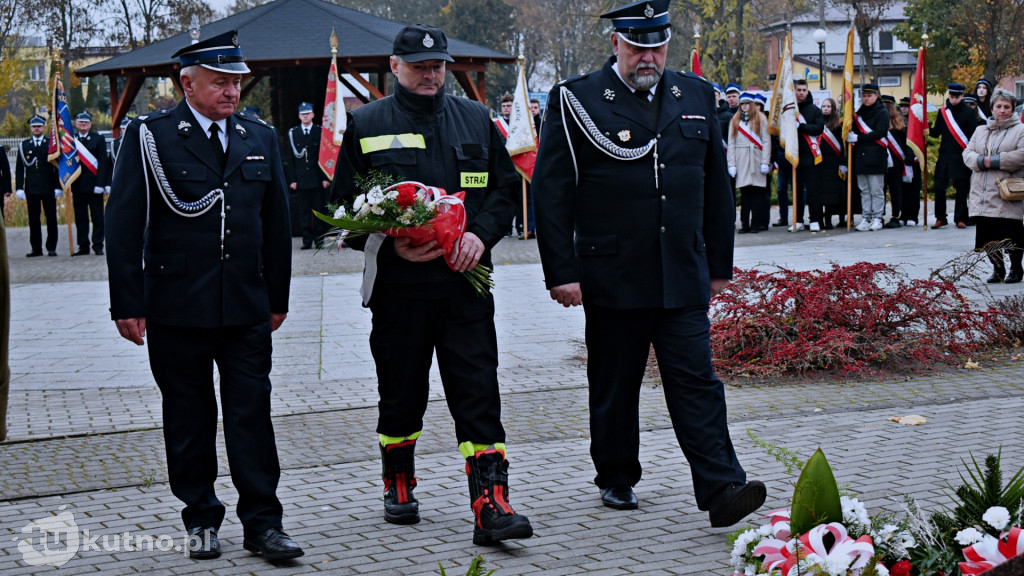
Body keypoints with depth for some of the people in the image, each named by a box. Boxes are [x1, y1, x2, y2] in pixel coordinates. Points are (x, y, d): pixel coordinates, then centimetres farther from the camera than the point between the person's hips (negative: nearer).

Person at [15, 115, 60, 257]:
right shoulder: (24, 145, 9)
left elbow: (58, 165, 1)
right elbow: (19, 168, 7)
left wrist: (58, 186, -6)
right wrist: (19, 187, -1)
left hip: (48, 188, -2)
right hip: (31, 189, 2)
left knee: (51, 218, 1)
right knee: (33, 220, 4)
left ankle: (51, 248, 6)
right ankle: (36, 248, 9)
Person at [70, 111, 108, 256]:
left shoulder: (98, 139, 2)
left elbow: (103, 162, -3)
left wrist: (100, 184, -12)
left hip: (93, 184, -3)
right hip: (77, 185, 3)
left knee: (97, 216, -1)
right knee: (80, 217, 6)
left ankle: (98, 245, 4)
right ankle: (83, 246, 11)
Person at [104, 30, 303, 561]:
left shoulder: (261, 139, 10)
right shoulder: (149, 137, -3)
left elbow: (276, 223, 15)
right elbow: (123, 224, -5)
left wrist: (278, 297, 14)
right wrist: (127, 304, -9)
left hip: (246, 307, 3)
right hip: (176, 306, -2)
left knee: (252, 413, 0)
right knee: (188, 418, 8)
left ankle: (262, 523, 5)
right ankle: (201, 519, 20)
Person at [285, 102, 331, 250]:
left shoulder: (320, 131, 5)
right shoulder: (292, 133, 9)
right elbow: (291, 158, 7)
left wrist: (326, 178, -4)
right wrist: (292, 180, 0)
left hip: (318, 179, -1)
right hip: (301, 180, 1)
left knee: (319, 209, 0)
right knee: (304, 211, 1)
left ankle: (319, 238, 6)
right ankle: (307, 240, 4)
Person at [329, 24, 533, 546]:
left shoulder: (475, 120, 11)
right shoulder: (366, 125, 5)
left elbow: (507, 187, 12)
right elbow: (345, 205, 4)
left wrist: (480, 234, -7)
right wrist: (390, 244, -12)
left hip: (465, 282, 1)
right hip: (397, 285, -1)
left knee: (478, 395, -7)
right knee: (401, 394, 11)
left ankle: (490, 506, -10)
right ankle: (398, 487, 32)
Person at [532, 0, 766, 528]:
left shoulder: (695, 97, 10)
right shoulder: (575, 101, -3)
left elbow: (716, 186, 16)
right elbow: (551, 192, -5)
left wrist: (720, 265, 15)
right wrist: (561, 272, -9)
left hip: (683, 276, 2)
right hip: (611, 277, -2)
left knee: (695, 379, -4)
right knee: (614, 385, 9)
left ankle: (722, 489, -9)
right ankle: (617, 479, 25)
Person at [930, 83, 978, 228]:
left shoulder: (969, 113, 0)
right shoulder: (942, 111, 11)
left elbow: (974, 134, -3)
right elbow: (937, 132, 13)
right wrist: (928, 130, -8)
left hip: (961, 156, -3)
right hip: (944, 155, 3)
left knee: (961, 189, 0)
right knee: (938, 187, 0)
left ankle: (961, 218, 8)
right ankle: (940, 218, 10)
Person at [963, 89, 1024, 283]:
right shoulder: (981, 131, 19)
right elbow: (967, 153, 11)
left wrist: (994, 161, -14)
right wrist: (981, 161, -10)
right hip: (982, 194, 5)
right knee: (987, 235, 4)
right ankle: (997, 269, 19)